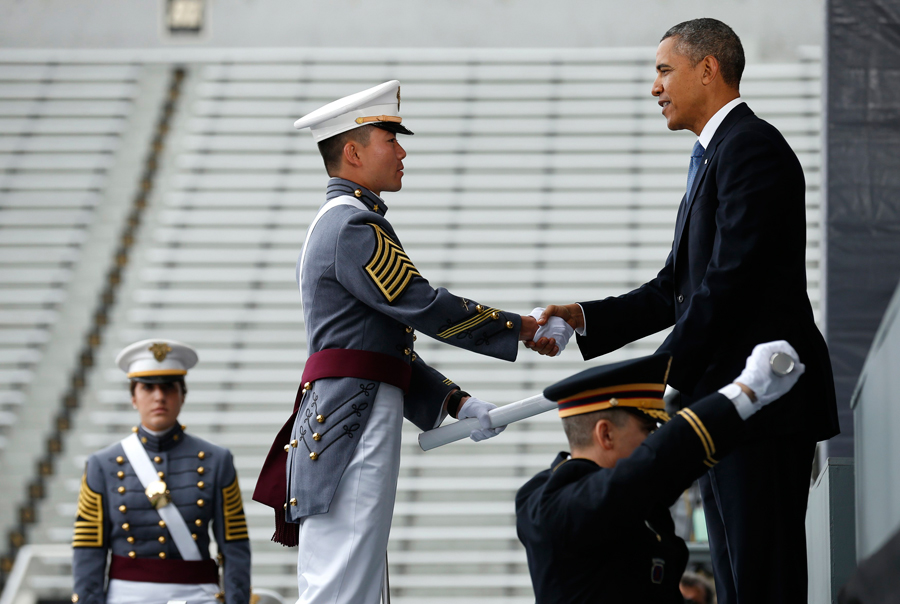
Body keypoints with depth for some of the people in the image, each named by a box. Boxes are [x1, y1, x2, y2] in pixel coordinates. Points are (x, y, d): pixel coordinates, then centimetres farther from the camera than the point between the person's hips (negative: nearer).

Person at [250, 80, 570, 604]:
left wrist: (458, 404, 13)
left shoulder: (341, 223, 25)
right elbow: (425, 307, -14)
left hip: (345, 420, 11)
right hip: (354, 422, -11)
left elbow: (388, 343, 23)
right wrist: (523, 328, -4)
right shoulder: (353, 227, -10)